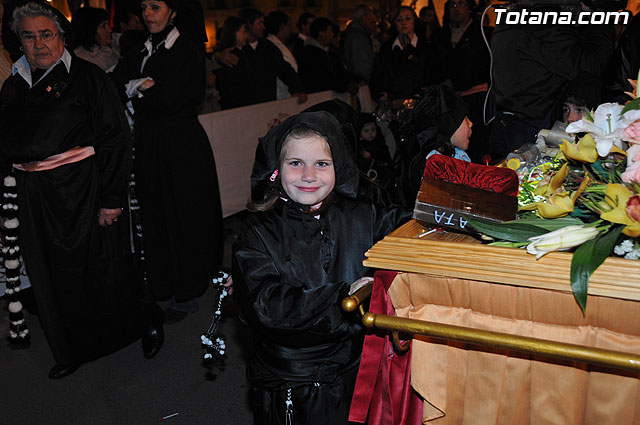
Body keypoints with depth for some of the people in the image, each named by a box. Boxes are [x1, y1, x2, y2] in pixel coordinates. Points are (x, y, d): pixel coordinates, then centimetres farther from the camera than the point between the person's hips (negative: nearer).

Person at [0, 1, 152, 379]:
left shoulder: (88, 77, -7)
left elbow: (116, 139, -12)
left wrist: (112, 198, -16)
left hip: (86, 191, -5)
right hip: (36, 200, 5)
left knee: (102, 267, 5)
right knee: (54, 275, 14)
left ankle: (143, 328, 30)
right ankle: (73, 350, 33)